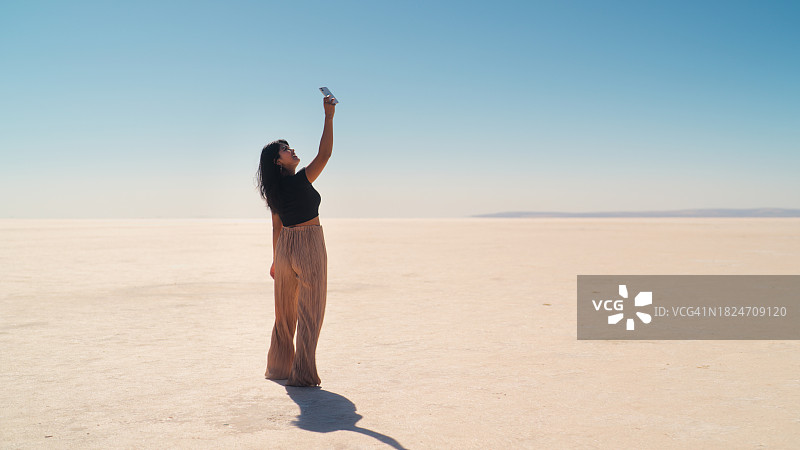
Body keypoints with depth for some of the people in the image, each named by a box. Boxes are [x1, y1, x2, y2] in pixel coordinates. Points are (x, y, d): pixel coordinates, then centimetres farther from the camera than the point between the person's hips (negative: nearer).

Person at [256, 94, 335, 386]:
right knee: (309, 312, -1)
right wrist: (329, 117, -10)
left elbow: (277, 227, 13)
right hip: (309, 244, -8)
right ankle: (303, 373, 0)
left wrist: (276, 260, 21)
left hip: (285, 246, 8)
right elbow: (324, 154, -17)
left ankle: (278, 367, 27)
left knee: (285, 311, 16)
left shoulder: (275, 191, 7)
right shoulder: (299, 181, -14)